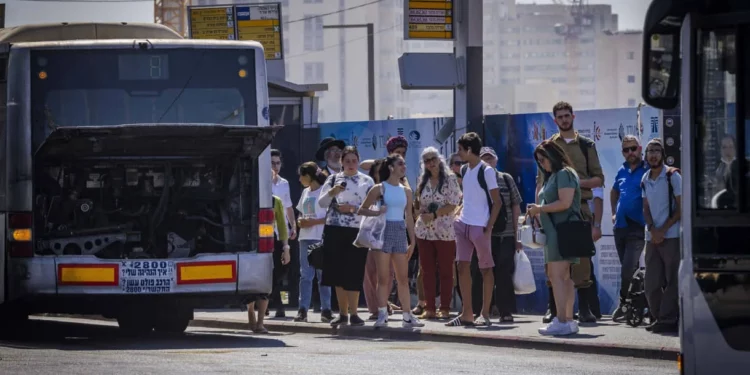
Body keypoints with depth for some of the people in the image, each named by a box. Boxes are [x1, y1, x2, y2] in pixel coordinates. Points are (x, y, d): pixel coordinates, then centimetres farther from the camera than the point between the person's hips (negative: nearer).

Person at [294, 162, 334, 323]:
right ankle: (303, 310, -2)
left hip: (321, 238, -6)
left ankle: (326, 310, -1)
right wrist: (300, 221, 2)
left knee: (323, 274, -4)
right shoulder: (306, 192, 17)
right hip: (305, 237, 6)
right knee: (305, 275, 1)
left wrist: (313, 222, -16)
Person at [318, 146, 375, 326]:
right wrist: (331, 192, -15)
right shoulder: (333, 179, 11)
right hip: (334, 230, 3)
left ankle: (353, 313, -2)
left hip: (356, 231, -3)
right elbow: (322, 203, 4)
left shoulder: (367, 181, 5)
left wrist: (352, 208, -14)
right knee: (338, 273, 5)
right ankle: (342, 313, 13)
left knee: (353, 274, -7)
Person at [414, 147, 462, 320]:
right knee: (427, 270, 5)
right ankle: (429, 308, 9)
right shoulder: (423, 180, 12)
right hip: (424, 231, 5)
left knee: (445, 271, -1)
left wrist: (434, 214, -17)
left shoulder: (450, 179, -4)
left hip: (445, 231, -5)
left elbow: (452, 205, -9)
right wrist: (422, 214, 0)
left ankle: (445, 308, 2)